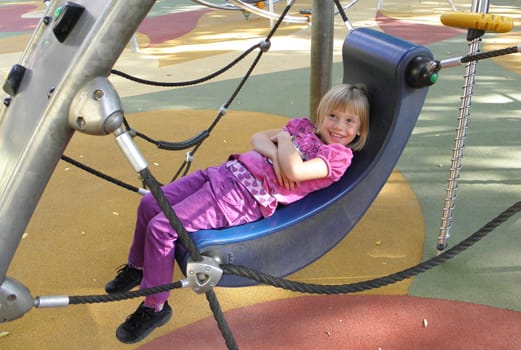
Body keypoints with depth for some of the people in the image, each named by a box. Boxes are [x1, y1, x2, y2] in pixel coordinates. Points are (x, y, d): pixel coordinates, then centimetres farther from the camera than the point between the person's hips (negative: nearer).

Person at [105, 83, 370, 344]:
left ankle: (155, 307, 5)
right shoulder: (303, 126, 17)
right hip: (227, 172, 8)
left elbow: (294, 170, -21)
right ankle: (137, 267, 33)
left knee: (161, 227, -16)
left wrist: (284, 139, -5)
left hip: (246, 197, -8)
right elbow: (257, 138, 15)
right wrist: (274, 152, -5)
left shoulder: (339, 155, -5)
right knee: (149, 204, 6)